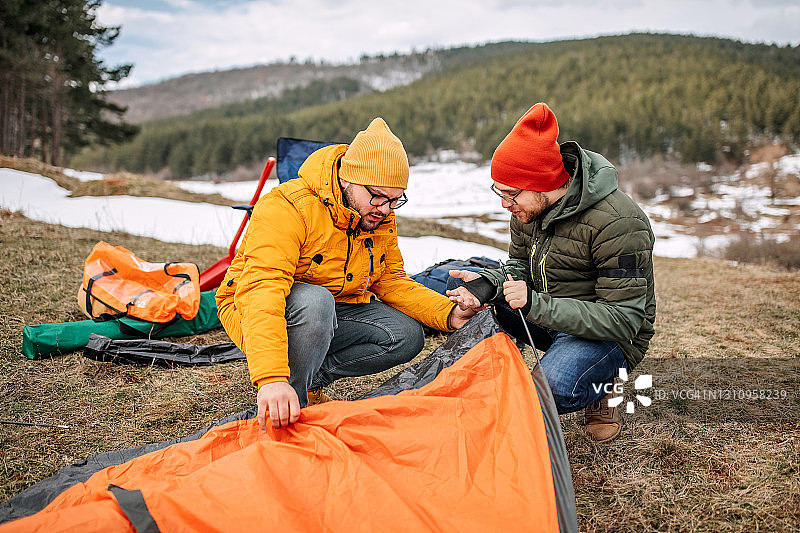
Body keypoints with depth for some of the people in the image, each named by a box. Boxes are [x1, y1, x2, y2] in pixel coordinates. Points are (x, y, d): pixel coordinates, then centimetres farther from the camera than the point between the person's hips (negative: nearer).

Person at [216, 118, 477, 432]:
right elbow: (261, 289, -40)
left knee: (407, 337, -11)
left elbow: (390, 281, 1)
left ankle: (310, 381, -1)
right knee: (315, 300, -39)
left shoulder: (381, 218, -4)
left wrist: (449, 314, -17)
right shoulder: (286, 208, -29)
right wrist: (271, 378, -53)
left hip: (332, 311, 7)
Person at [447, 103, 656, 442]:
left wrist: (537, 304, -36)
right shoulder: (529, 205, -5)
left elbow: (624, 320, -28)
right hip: (546, 318, 7)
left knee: (554, 388, -37)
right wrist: (489, 284, -17)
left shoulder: (618, 224, -28)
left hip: (608, 336, -7)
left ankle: (600, 391, 0)